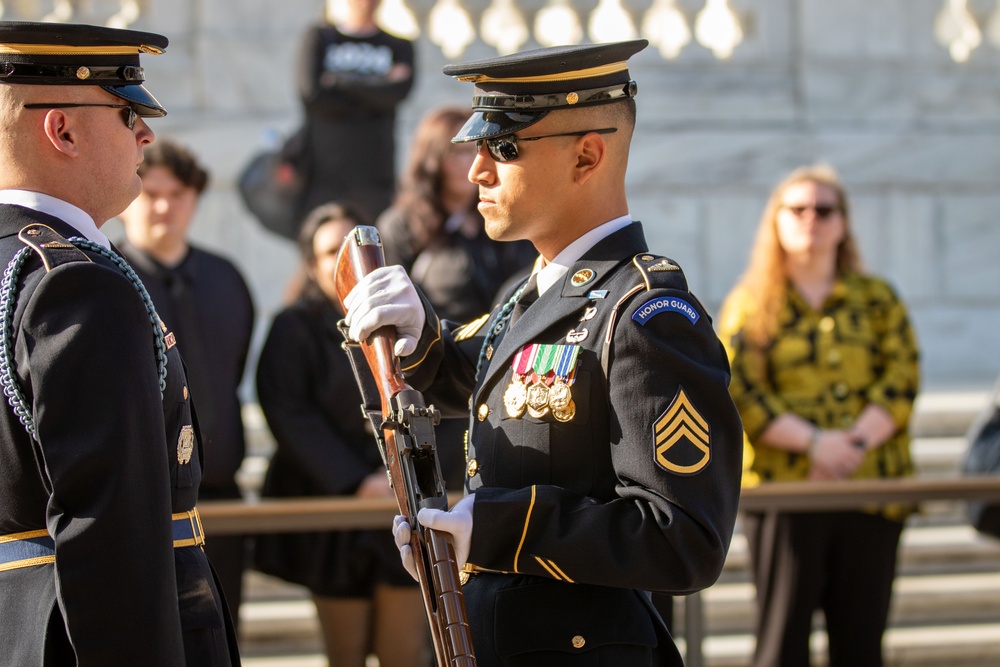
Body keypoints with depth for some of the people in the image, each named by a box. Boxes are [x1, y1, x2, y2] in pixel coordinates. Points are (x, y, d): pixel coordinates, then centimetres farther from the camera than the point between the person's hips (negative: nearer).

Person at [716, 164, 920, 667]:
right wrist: (815, 442, -15)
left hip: (872, 489, 2)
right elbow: (739, 395, -3)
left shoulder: (877, 299, 14)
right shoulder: (750, 304, 8)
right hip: (782, 490, -2)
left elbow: (901, 381, 3)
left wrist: (855, 443, -13)